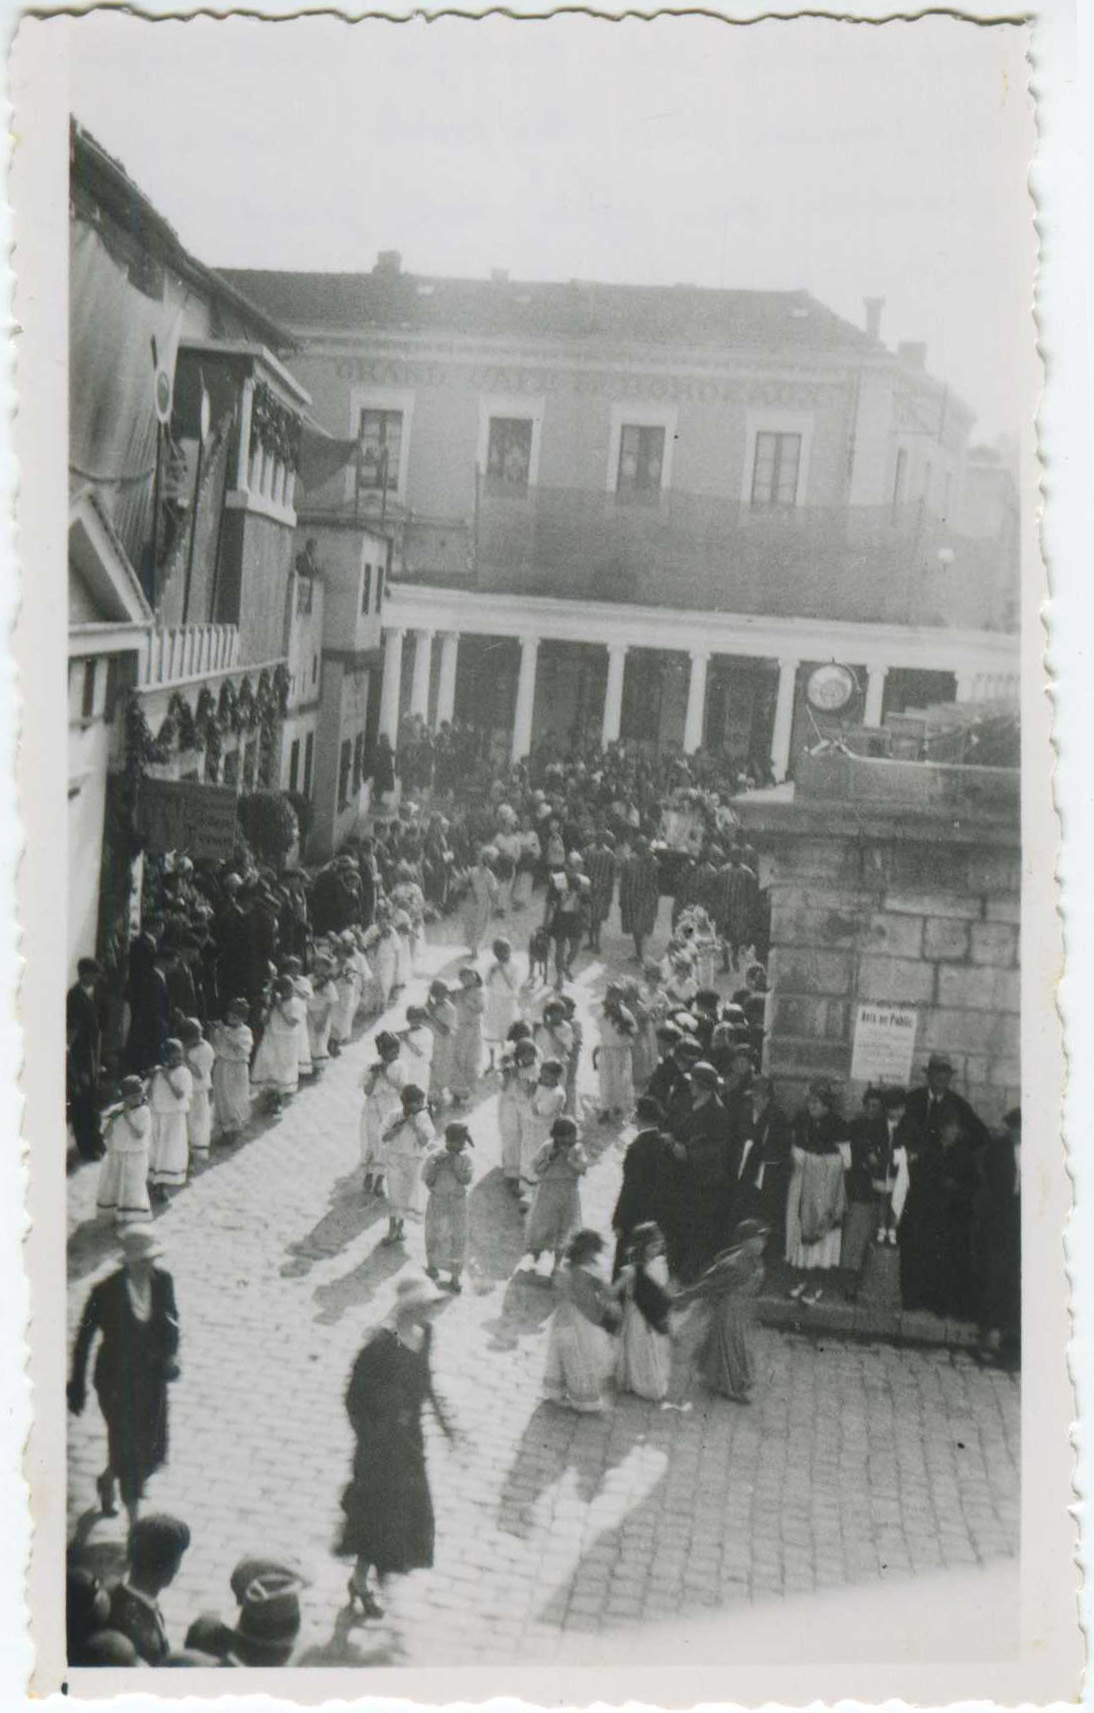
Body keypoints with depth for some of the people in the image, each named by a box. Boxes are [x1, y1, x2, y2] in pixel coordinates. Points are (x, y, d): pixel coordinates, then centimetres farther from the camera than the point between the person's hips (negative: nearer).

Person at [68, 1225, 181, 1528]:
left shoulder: (163, 1281, -8)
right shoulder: (105, 1291, -20)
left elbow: (171, 1321, 7)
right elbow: (84, 1338, -10)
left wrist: (171, 1355, -11)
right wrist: (77, 1387, -5)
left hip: (152, 1378, 5)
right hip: (117, 1382, -5)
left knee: (153, 1451, 13)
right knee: (128, 1449, 0)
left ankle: (108, 1479, 45)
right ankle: (135, 1523, 17)